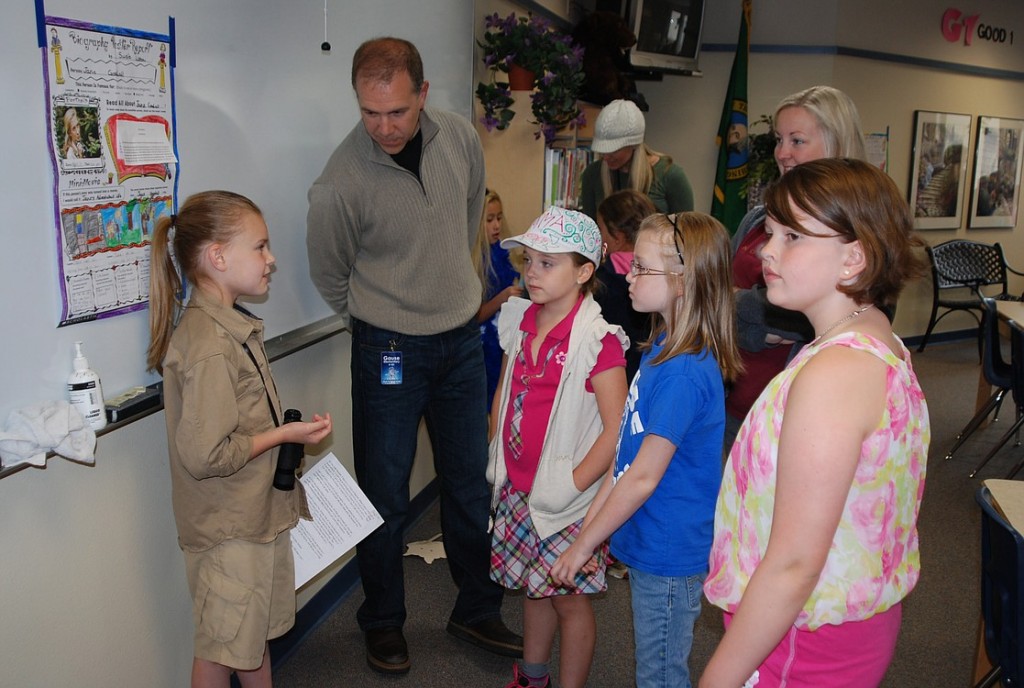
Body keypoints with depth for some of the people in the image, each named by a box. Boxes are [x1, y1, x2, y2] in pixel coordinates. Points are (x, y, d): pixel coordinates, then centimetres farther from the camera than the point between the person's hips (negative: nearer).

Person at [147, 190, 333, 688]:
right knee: (221, 648, 11)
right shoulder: (209, 348, -27)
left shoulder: (231, 327, 4)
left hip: (257, 513, 9)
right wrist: (285, 434, -19)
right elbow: (205, 455, -29)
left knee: (256, 633, 24)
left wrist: (284, 434, 5)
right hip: (227, 530, -9)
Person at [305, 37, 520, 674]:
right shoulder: (340, 183, -21)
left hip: (463, 340, 5)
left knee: (473, 483, 15)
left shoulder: (460, 136, -7)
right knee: (386, 496, 7)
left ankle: (478, 610, 35)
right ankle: (384, 623, 31)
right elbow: (331, 277, -4)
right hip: (390, 351, -4)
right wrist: (379, 320, 8)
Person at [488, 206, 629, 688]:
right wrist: (497, 458, 9)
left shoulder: (596, 340, -19)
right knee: (533, 585, 22)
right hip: (517, 488, 7)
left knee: (568, 597, 8)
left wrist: (571, 485, -19)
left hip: (567, 498, -7)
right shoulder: (520, 324, 3)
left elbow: (616, 430, -20)